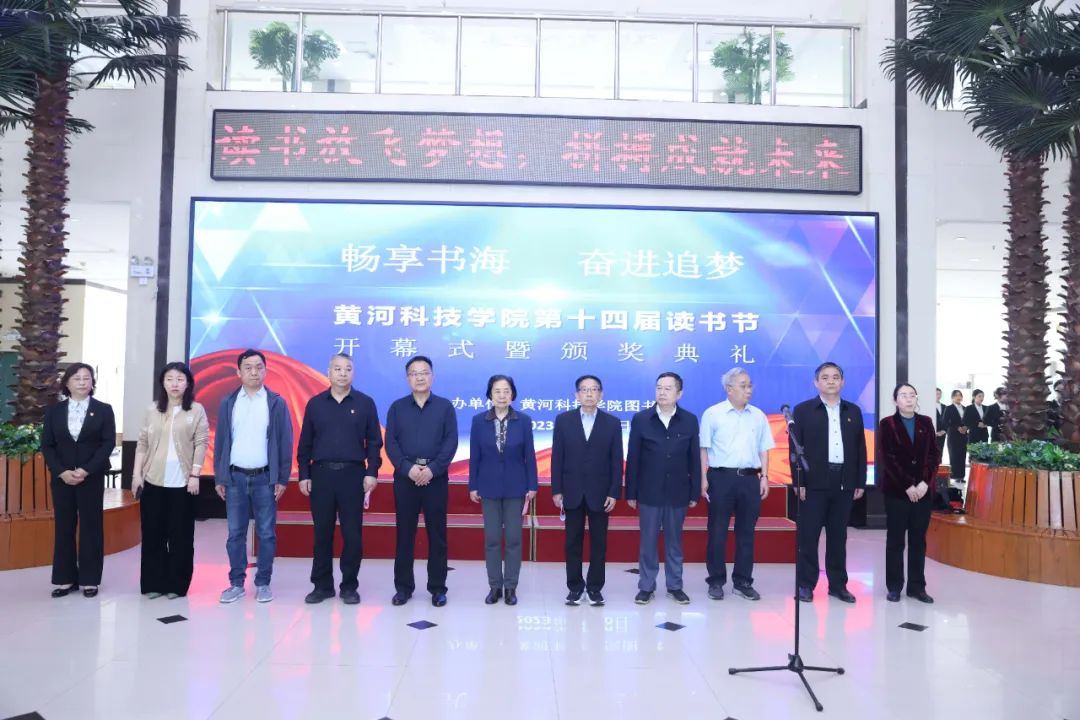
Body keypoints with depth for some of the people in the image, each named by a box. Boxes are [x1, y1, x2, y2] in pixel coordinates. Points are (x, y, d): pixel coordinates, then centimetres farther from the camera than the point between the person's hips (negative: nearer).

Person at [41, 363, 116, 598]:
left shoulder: (103, 410, 1)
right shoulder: (54, 410, 7)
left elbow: (108, 443, -5)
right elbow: (47, 445, 3)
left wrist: (86, 470, -15)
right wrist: (61, 472, -11)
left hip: (92, 478, -2)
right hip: (61, 478, 2)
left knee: (91, 527, 3)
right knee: (63, 527, 6)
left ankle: (89, 580, 11)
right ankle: (65, 579, 16)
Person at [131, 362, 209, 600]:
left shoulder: (197, 410, 1)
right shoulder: (152, 410, 9)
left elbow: (201, 444, -2)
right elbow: (142, 444, 9)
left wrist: (195, 475, -9)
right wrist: (136, 474, 2)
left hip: (182, 482, -2)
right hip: (153, 481, 2)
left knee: (180, 535, 3)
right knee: (153, 534, 7)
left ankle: (176, 585, 12)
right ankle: (153, 583, 17)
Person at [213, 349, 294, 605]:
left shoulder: (277, 403, 0)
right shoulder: (228, 402, 6)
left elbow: (285, 443, 0)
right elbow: (220, 441, 7)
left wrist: (282, 479, -4)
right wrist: (219, 478, 4)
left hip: (265, 478, -2)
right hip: (235, 477, 2)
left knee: (266, 533, 3)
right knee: (235, 533, 6)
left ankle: (263, 583, 14)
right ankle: (236, 583, 17)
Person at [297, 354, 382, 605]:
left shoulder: (365, 403, 4)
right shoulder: (315, 404, 8)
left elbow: (374, 442, 3)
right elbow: (305, 443, 9)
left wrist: (372, 472, -6)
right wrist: (304, 475, 3)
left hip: (353, 474, -1)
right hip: (321, 474, 1)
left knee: (353, 534, 2)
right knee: (322, 532, 7)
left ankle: (349, 586, 13)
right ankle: (322, 585, 19)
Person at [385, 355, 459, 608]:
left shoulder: (445, 406, 5)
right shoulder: (397, 407, 7)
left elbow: (451, 442, -3)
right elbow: (390, 443, 0)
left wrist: (432, 469, -15)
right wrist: (408, 468, -15)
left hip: (436, 477, -1)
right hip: (405, 477, 1)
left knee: (437, 534, 4)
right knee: (404, 533, 6)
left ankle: (437, 588, 13)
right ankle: (403, 586, 16)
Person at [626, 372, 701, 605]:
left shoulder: (690, 420, 0)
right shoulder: (641, 419, -2)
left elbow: (694, 459, 2)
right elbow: (632, 458, -1)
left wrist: (695, 492, 1)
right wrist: (631, 492, -2)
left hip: (678, 492, 1)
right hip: (649, 491, -1)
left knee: (674, 541, 11)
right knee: (648, 541, 6)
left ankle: (675, 586, 21)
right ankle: (646, 586, 16)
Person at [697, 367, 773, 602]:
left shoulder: (758, 416, 10)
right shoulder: (713, 414, -1)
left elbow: (763, 449, 13)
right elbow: (704, 449, -1)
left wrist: (764, 477, 4)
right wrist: (704, 479, -6)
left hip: (750, 478, 3)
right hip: (721, 477, -3)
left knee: (746, 532, 8)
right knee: (717, 532, 2)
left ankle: (743, 582, 18)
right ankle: (716, 582, 13)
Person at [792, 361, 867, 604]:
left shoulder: (853, 411, 11)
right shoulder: (803, 410, 1)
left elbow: (860, 448, 11)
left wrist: (860, 482, 5)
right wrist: (798, 482, -10)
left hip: (844, 482, 3)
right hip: (814, 482, -3)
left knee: (838, 536, 10)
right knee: (808, 535, 0)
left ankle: (838, 584, 18)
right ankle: (805, 584, 9)